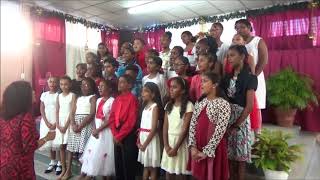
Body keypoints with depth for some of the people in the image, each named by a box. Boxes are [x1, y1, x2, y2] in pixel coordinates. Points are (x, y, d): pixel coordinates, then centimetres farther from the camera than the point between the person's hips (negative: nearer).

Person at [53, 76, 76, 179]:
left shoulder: (73, 95, -5)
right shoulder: (59, 96, 9)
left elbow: (72, 111, -10)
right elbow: (57, 111, 7)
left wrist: (66, 125, -14)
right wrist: (58, 125, -5)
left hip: (69, 122, -5)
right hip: (60, 123, 5)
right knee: (61, 146, 9)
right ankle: (63, 169, 19)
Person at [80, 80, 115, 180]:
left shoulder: (112, 101, -11)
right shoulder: (98, 100, 11)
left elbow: (110, 120, -15)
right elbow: (96, 116, 12)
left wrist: (99, 129, -13)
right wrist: (94, 129, -2)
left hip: (106, 131, -7)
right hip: (96, 131, 7)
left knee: (103, 153, -1)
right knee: (91, 152, 9)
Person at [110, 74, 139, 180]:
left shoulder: (132, 98, -12)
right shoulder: (117, 99, 10)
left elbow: (131, 121, -17)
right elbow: (112, 118, 8)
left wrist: (120, 136, -13)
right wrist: (115, 134, -3)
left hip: (128, 136, -7)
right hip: (117, 137, 7)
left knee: (128, 163, 4)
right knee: (118, 162, 16)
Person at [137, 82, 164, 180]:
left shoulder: (155, 107, -12)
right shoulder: (145, 106, 11)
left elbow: (154, 128, -17)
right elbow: (142, 126, 10)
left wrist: (145, 143, -14)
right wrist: (139, 141, 2)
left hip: (151, 139, -7)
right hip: (143, 138, 7)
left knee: (152, 167, 4)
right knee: (145, 166, 17)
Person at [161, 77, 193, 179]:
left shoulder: (188, 105, -10)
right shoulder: (168, 105, 7)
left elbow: (185, 129, -13)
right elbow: (165, 127, 3)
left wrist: (175, 148, -13)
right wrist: (166, 146, -7)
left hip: (180, 142, -5)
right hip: (169, 141, 5)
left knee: (180, 173, 5)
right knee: (168, 173, 12)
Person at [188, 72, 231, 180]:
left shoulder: (223, 104, -12)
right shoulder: (199, 103, 6)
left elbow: (219, 131, -18)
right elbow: (192, 125, 2)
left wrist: (206, 151, -16)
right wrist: (193, 146, -8)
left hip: (214, 149, -5)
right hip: (197, 148, 5)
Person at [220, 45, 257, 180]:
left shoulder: (250, 78, -6)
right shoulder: (227, 77, 9)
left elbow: (249, 106, -11)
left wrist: (236, 125, -13)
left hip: (241, 120, -4)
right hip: (226, 120, 5)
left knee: (240, 156, 6)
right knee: (229, 155, 11)